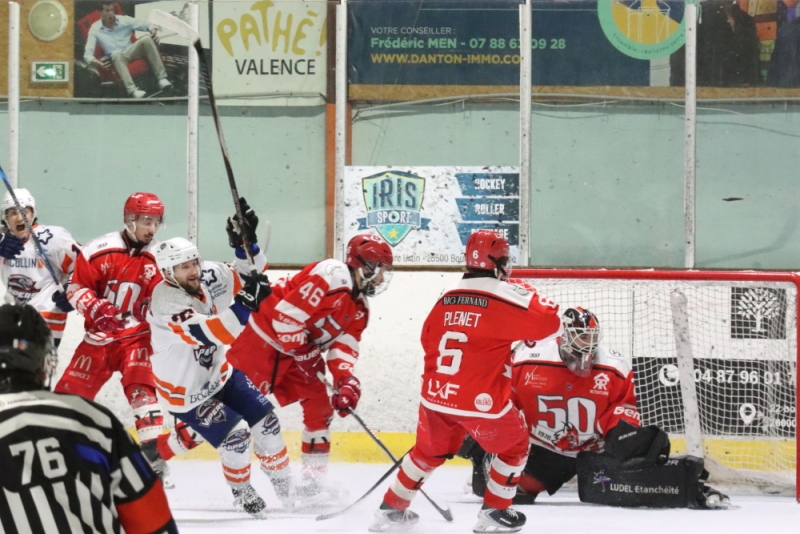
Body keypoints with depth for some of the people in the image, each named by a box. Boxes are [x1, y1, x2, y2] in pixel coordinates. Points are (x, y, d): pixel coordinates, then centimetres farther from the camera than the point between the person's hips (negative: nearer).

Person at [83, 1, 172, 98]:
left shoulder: (124, 20, 5)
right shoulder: (95, 29, -2)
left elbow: (146, 24, 4)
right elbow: (87, 53, -10)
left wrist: (153, 30, -20)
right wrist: (93, 61, -34)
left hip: (131, 52, 3)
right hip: (115, 57, -3)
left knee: (147, 39, -26)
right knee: (116, 54, -40)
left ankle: (162, 78, -33)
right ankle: (133, 90, -58)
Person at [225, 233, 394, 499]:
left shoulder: (359, 307, 7)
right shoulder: (333, 276, -25)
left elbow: (344, 345, 4)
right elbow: (288, 313, -28)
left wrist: (346, 380, -12)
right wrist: (302, 352, -21)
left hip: (296, 350, 10)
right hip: (263, 336, -10)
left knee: (319, 405, 6)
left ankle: (311, 481, 13)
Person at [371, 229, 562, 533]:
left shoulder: (446, 298, 10)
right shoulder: (504, 296, -10)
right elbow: (550, 324, -10)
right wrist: (536, 304, 12)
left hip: (437, 395, 6)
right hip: (481, 400, -6)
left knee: (429, 451, 26)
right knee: (514, 446, 18)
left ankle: (391, 509, 28)